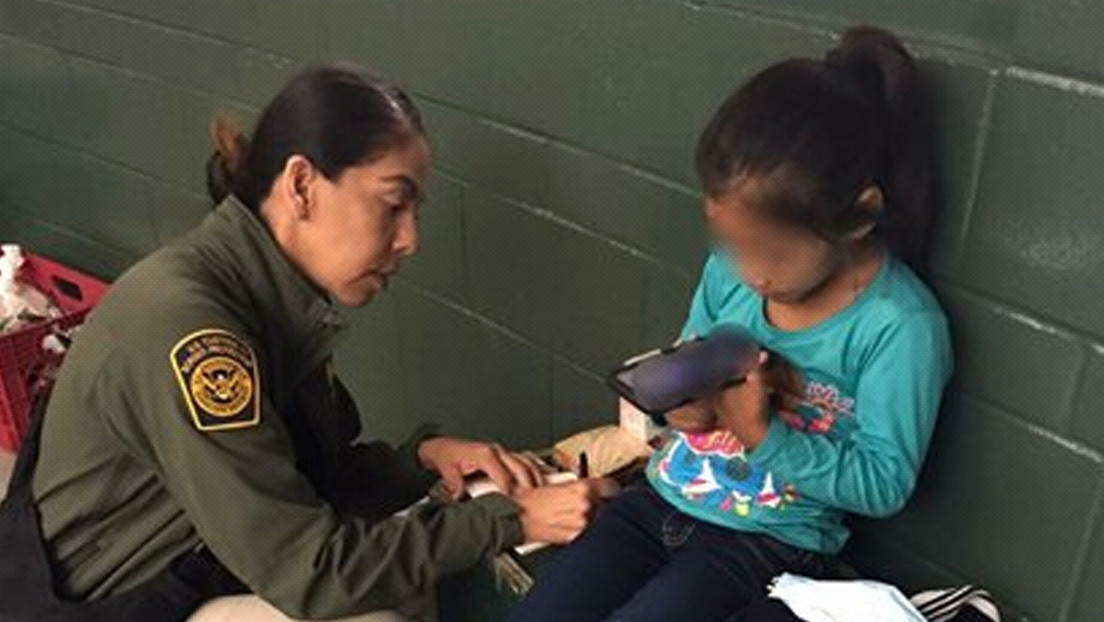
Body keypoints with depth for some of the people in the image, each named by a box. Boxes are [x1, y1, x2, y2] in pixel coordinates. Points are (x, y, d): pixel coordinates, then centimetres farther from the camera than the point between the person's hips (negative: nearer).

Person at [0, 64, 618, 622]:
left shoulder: (277, 299, -3)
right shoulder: (180, 319, -29)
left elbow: (315, 477, 5)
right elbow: (309, 571, -28)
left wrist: (424, 458, -12)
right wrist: (509, 520, -23)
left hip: (193, 566, 8)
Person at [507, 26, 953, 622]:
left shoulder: (902, 325, -20)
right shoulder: (730, 267, -5)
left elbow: (884, 484, -15)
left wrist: (762, 433, -26)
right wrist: (683, 402, -13)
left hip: (767, 540, -5)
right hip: (665, 497, 6)